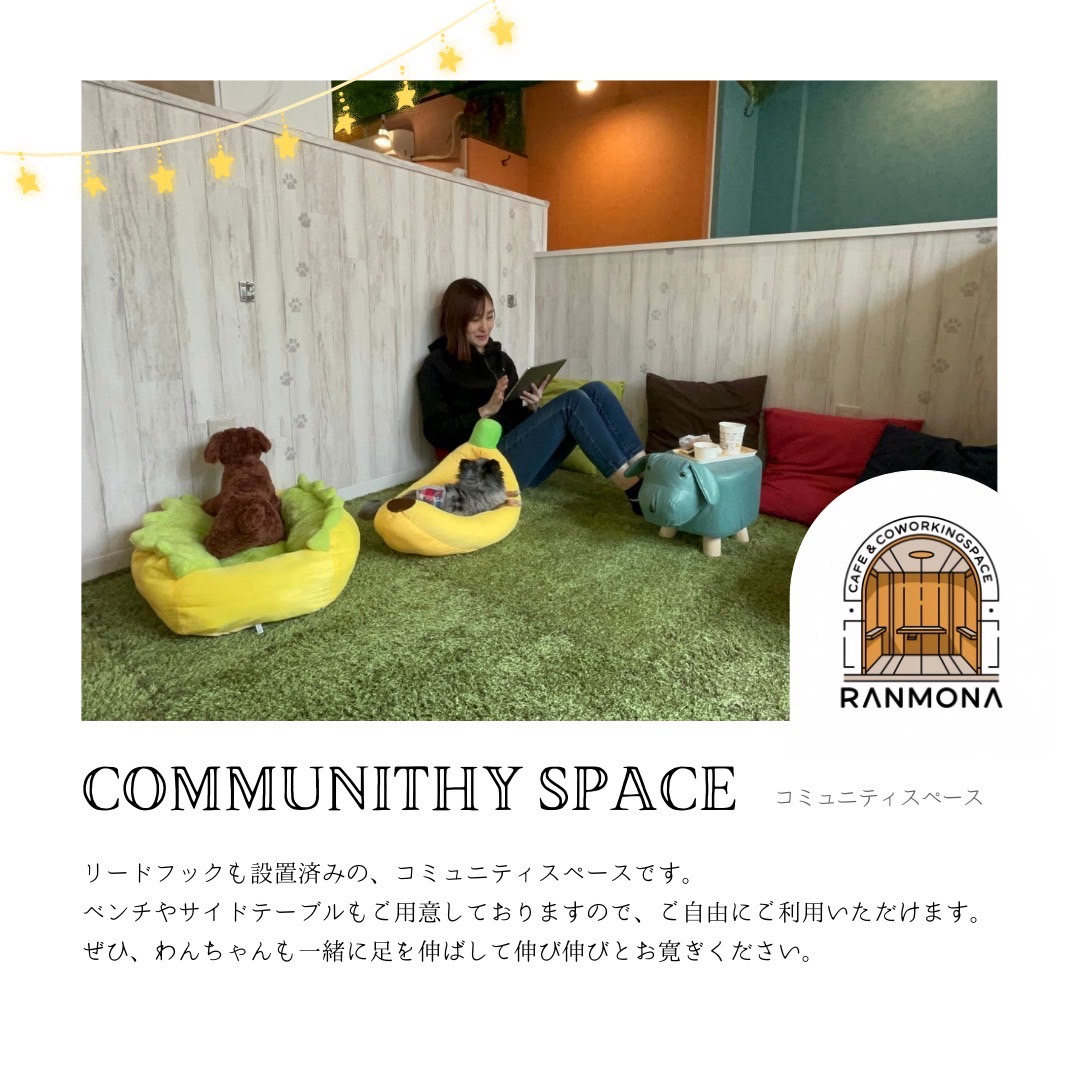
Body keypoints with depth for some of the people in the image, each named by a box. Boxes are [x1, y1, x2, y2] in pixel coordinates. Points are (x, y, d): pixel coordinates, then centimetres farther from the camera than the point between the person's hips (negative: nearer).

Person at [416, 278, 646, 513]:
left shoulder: (500, 358, 21)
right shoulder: (437, 366, 3)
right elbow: (436, 432, -7)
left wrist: (532, 407, -4)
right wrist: (486, 410, -18)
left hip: (526, 457, 7)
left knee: (595, 391, -13)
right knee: (573, 402, -24)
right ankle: (634, 488, -26)